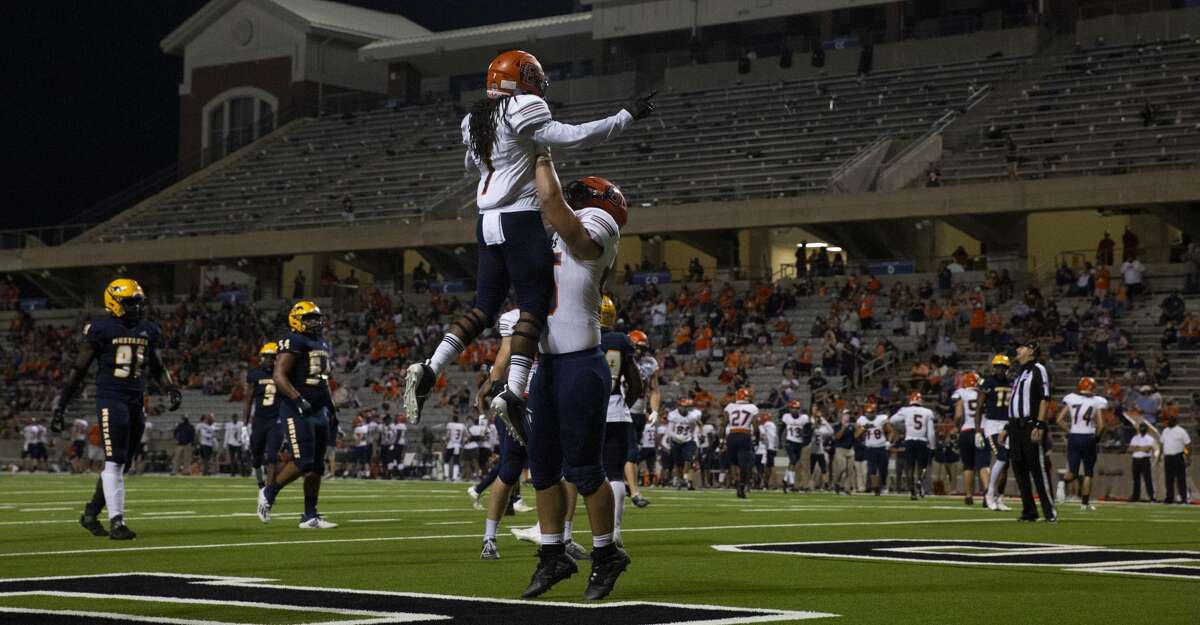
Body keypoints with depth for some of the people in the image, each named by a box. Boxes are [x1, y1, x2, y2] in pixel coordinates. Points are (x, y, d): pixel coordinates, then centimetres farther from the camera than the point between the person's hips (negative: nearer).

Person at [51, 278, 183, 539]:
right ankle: (116, 522, -13)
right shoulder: (100, 329, -5)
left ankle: (91, 514, 24)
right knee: (114, 462, -12)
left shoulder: (148, 331, 12)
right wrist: (60, 405, -1)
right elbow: (79, 369, 0)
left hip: (136, 402, 6)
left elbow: (157, 368, 24)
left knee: (120, 464, 9)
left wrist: (172, 389, 6)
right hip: (111, 400, -6)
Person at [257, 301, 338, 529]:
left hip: (319, 410, 9)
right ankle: (269, 493, 7)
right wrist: (298, 399, -27)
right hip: (297, 411, -9)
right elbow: (278, 376, -17)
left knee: (317, 465, 6)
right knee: (303, 462, -14)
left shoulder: (324, 346, 18)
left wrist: (332, 411, 20)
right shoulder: (294, 343, -10)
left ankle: (310, 516, 10)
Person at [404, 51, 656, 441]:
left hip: (488, 222, 7)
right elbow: (573, 137, -14)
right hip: (521, 221, -7)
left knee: (484, 307, 12)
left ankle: (428, 371, -4)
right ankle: (513, 393, -17)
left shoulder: (474, 122, 13)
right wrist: (628, 115, -7)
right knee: (534, 306, -5)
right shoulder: (522, 113, -9)